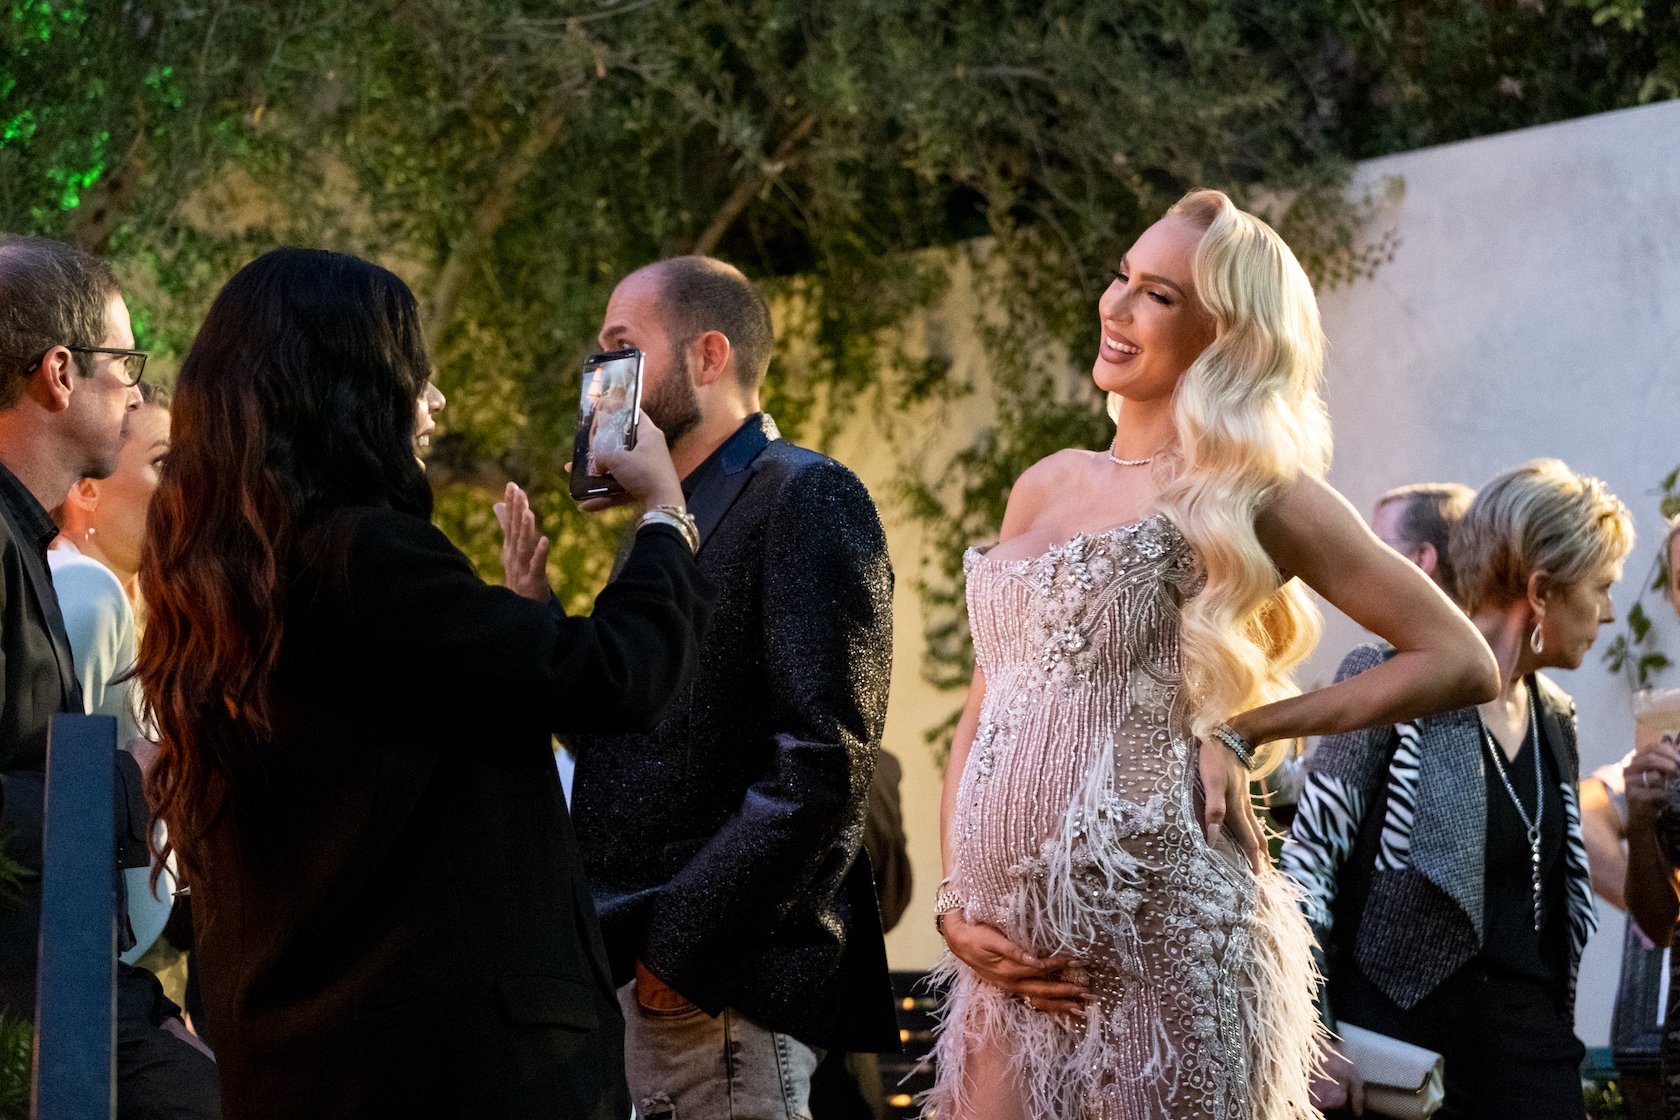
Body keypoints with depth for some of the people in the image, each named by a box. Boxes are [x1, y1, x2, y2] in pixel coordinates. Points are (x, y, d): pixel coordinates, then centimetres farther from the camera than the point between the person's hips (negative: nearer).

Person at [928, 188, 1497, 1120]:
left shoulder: (1246, 493, -1)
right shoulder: (1045, 487, 16)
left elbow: (1460, 663, -3)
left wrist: (1244, 732, -5)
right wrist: (956, 905, 5)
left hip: (1160, 939, -5)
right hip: (1016, 955, 6)